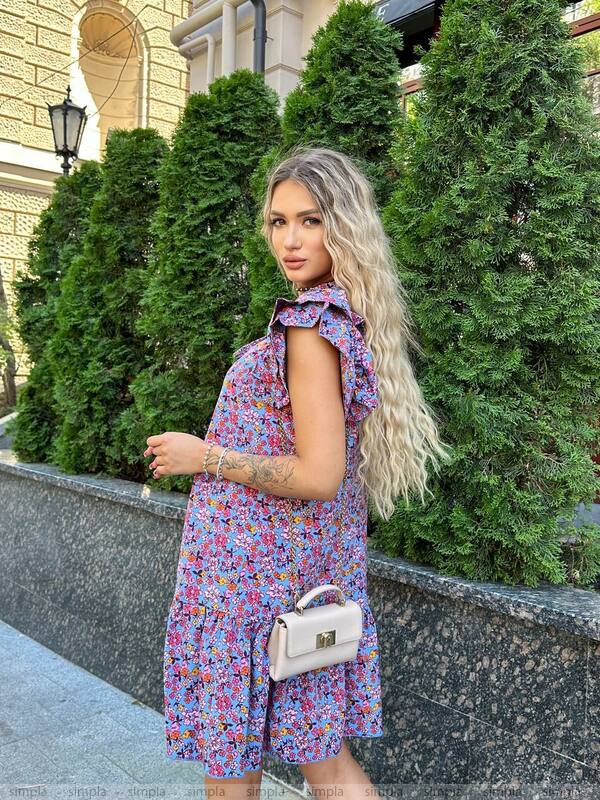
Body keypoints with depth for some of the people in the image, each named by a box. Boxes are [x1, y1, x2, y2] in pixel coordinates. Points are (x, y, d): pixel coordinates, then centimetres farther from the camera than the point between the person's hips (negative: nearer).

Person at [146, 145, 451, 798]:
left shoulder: (312, 319, -19)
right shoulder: (353, 315, 8)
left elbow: (318, 476, -23)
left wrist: (204, 457, -12)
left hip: (252, 564, -9)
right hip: (317, 561, 9)